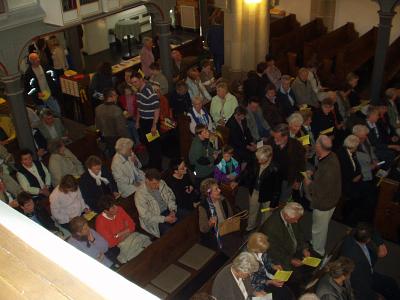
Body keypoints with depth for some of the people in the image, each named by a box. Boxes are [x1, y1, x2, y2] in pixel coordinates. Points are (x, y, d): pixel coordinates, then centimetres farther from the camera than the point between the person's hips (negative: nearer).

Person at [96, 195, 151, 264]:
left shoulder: (119, 209, -4)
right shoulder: (100, 222, -19)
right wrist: (125, 231, -8)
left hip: (130, 236, 5)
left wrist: (120, 235, -12)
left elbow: (132, 226, 3)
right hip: (116, 246, -5)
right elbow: (111, 243, -18)